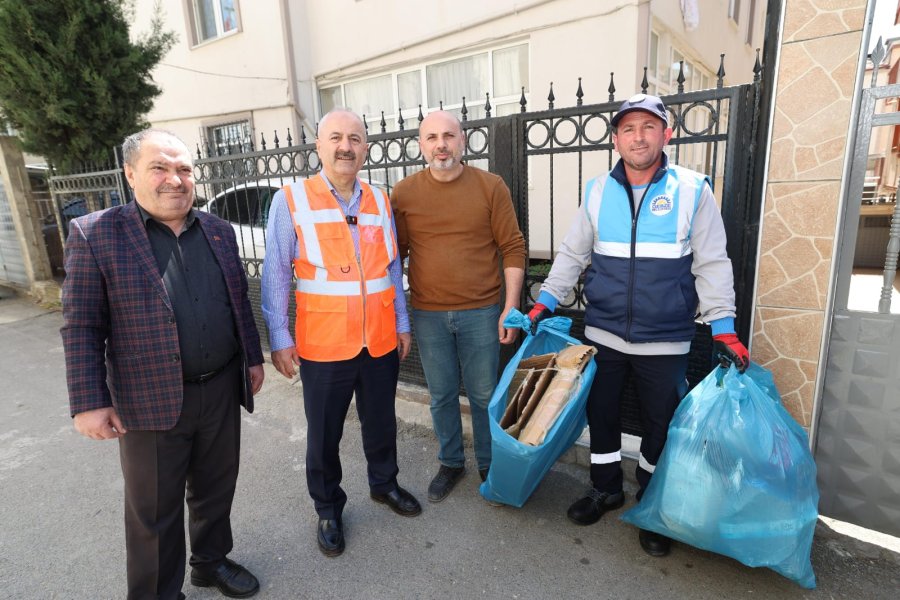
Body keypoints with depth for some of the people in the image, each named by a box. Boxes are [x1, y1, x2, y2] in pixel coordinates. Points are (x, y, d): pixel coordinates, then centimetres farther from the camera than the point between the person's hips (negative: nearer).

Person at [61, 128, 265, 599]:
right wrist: (90, 401, -11)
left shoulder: (218, 232, 6)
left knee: (216, 489, 20)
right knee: (155, 511, 12)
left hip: (222, 389, 5)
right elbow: (81, 326, -9)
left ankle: (212, 562, 44)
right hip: (151, 401, -4)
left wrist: (253, 358, 12)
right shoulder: (95, 234, -8)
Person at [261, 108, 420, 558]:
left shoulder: (379, 201, 5)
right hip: (323, 345, -3)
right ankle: (328, 509, 36)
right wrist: (279, 339, -7)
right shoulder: (291, 201, -7)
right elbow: (276, 275, -5)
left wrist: (402, 323, 11)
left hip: (381, 341, 4)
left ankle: (383, 483, 45)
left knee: (381, 421, 20)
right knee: (324, 434, 13)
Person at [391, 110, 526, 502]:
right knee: (441, 396, 15)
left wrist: (511, 307, -7)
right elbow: (396, 252, 7)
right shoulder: (403, 193, 0)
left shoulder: (491, 187, -3)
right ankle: (450, 462, 36)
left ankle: (489, 464, 34)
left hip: (481, 312, -1)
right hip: (428, 315, 2)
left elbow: (512, 249, -2)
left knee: (484, 395, 11)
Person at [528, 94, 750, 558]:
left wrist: (724, 327, -10)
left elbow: (711, 265, -4)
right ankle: (606, 488, 38)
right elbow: (572, 255, 7)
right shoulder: (597, 192, 2)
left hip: (665, 340, -2)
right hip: (603, 333, 2)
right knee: (600, 413, 14)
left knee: (661, 425, 12)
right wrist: (545, 302, -1)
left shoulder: (693, 190, -5)